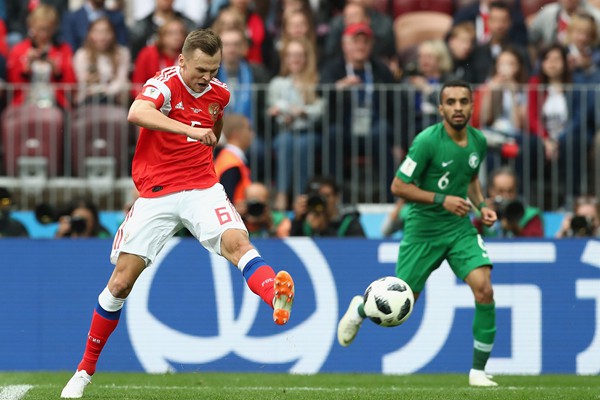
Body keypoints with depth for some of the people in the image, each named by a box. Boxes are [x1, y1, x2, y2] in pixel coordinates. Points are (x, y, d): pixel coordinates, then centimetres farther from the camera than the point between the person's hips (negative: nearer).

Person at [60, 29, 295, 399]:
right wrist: (189, 131, -47)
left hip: (202, 188, 3)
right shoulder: (165, 85, -14)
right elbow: (137, 114, -38)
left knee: (237, 243, -27)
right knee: (121, 283, -1)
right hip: (155, 196, -3)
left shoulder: (219, 93, 4)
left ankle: (278, 299, -54)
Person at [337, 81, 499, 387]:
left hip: (460, 228, 4)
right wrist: (442, 200, -23)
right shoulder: (427, 141, -19)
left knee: (484, 290, -19)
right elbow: (399, 186, -15)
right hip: (423, 231, -4)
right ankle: (360, 308, 43)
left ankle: (478, 371, -7)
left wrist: (481, 205, 3)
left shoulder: (478, 142, 0)